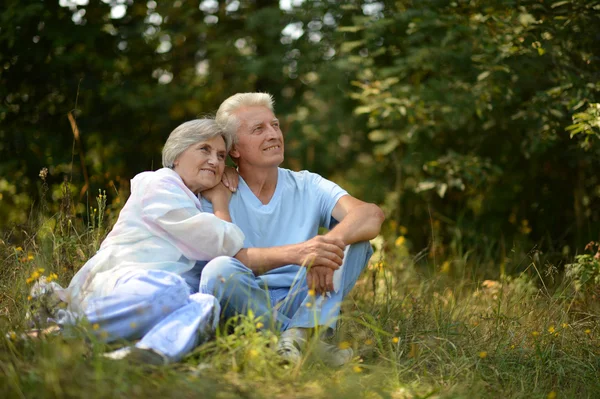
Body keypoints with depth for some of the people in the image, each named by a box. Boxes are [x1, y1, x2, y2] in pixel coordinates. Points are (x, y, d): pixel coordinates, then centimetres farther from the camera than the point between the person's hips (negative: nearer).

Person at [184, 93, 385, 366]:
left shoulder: (307, 186, 6)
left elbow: (372, 215, -11)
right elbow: (226, 256, -19)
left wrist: (330, 244, -33)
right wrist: (295, 253, -35)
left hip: (300, 302, 3)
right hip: (243, 304, -3)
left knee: (354, 234, -13)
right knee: (218, 271, -33)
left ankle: (300, 333, -31)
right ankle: (312, 344, -26)